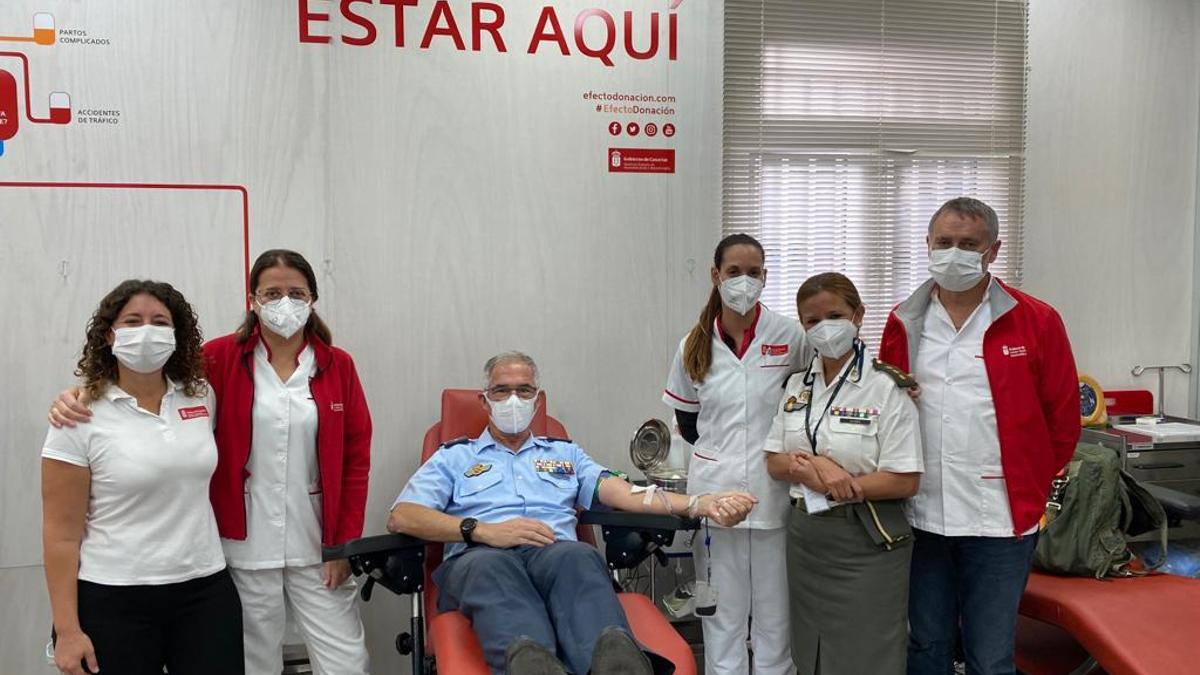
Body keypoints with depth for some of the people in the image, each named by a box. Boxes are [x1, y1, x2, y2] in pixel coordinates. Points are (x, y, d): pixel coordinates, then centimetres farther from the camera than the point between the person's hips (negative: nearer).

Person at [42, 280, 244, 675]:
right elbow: (62, 534, -7)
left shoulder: (201, 397, 3)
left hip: (206, 590, 3)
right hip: (114, 601, -3)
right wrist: (67, 629, -9)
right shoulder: (81, 418, -7)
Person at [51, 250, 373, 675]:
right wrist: (81, 396, -24)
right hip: (244, 548, 0)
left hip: (317, 548, 1)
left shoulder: (338, 366, 1)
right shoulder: (222, 358, -2)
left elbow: (356, 458, 2)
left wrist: (344, 543, -1)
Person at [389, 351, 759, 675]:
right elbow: (401, 516, 8)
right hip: (479, 557, -1)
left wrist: (700, 504, -3)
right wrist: (482, 529, -8)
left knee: (577, 555, -36)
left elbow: (624, 493, 15)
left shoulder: (565, 453, 31)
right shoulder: (454, 456, 24)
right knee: (490, 564, -39)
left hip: (556, 554, 2)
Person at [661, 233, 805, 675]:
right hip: (715, 489, 1)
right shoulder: (694, 346, 4)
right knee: (722, 617, 8)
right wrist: (720, 450, 5)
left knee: (775, 615, 7)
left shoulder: (790, 337, -3)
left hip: (774, 489, -1)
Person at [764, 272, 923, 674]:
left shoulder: (886, 388, -11)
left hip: (866, 543, -5)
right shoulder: (797, 385, 7)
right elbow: (774, 462, 7)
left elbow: (905, 482, -15)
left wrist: (836, 482, -18)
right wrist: (807, 466, -15)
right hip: (805, 537, 6)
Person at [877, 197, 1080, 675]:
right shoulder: (904, 322, 4)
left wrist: (1033, 487, 6)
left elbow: (1062, 417, 2)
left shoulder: (1037, 321, -4)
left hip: (1000, 519, -3)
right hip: (921, 517, 3)